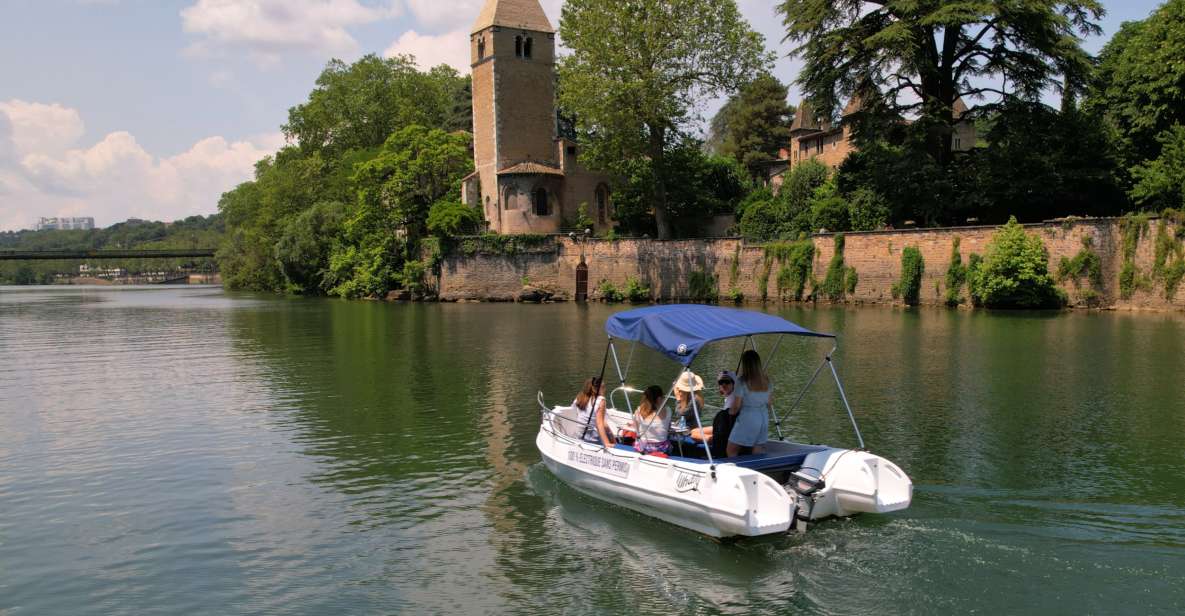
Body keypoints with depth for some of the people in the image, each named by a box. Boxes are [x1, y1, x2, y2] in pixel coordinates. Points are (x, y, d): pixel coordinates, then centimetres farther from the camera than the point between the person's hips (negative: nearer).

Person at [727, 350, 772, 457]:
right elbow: (769, 403, 11)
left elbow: (736, 406, -12)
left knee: (731, 451, 6)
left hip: (747, 419, -6)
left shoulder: (742, 381, -14)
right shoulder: (766, 380, 3)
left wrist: (731, 412, 9)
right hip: (764, 418, 6)